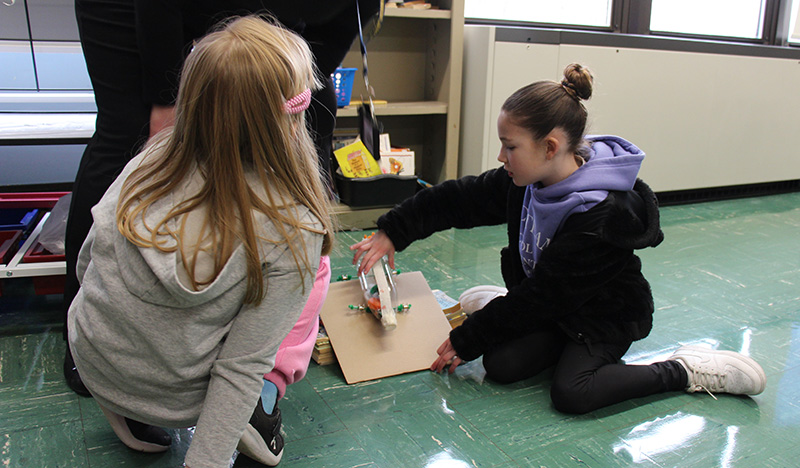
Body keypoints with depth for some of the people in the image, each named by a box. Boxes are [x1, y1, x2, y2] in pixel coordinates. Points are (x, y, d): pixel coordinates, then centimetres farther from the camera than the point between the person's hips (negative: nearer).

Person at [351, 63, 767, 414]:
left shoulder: (600, 217, -35)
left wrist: (465, 341, -20)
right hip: (550, 305, 6)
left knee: (571, 393, -25)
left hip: (605, 315, -6)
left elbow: (540, 298, -29)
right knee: (501, 365, -15)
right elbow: (459, 199, -4)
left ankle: (684, 371, -5)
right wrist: (391, 233, -7)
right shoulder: (527, 179, -13)